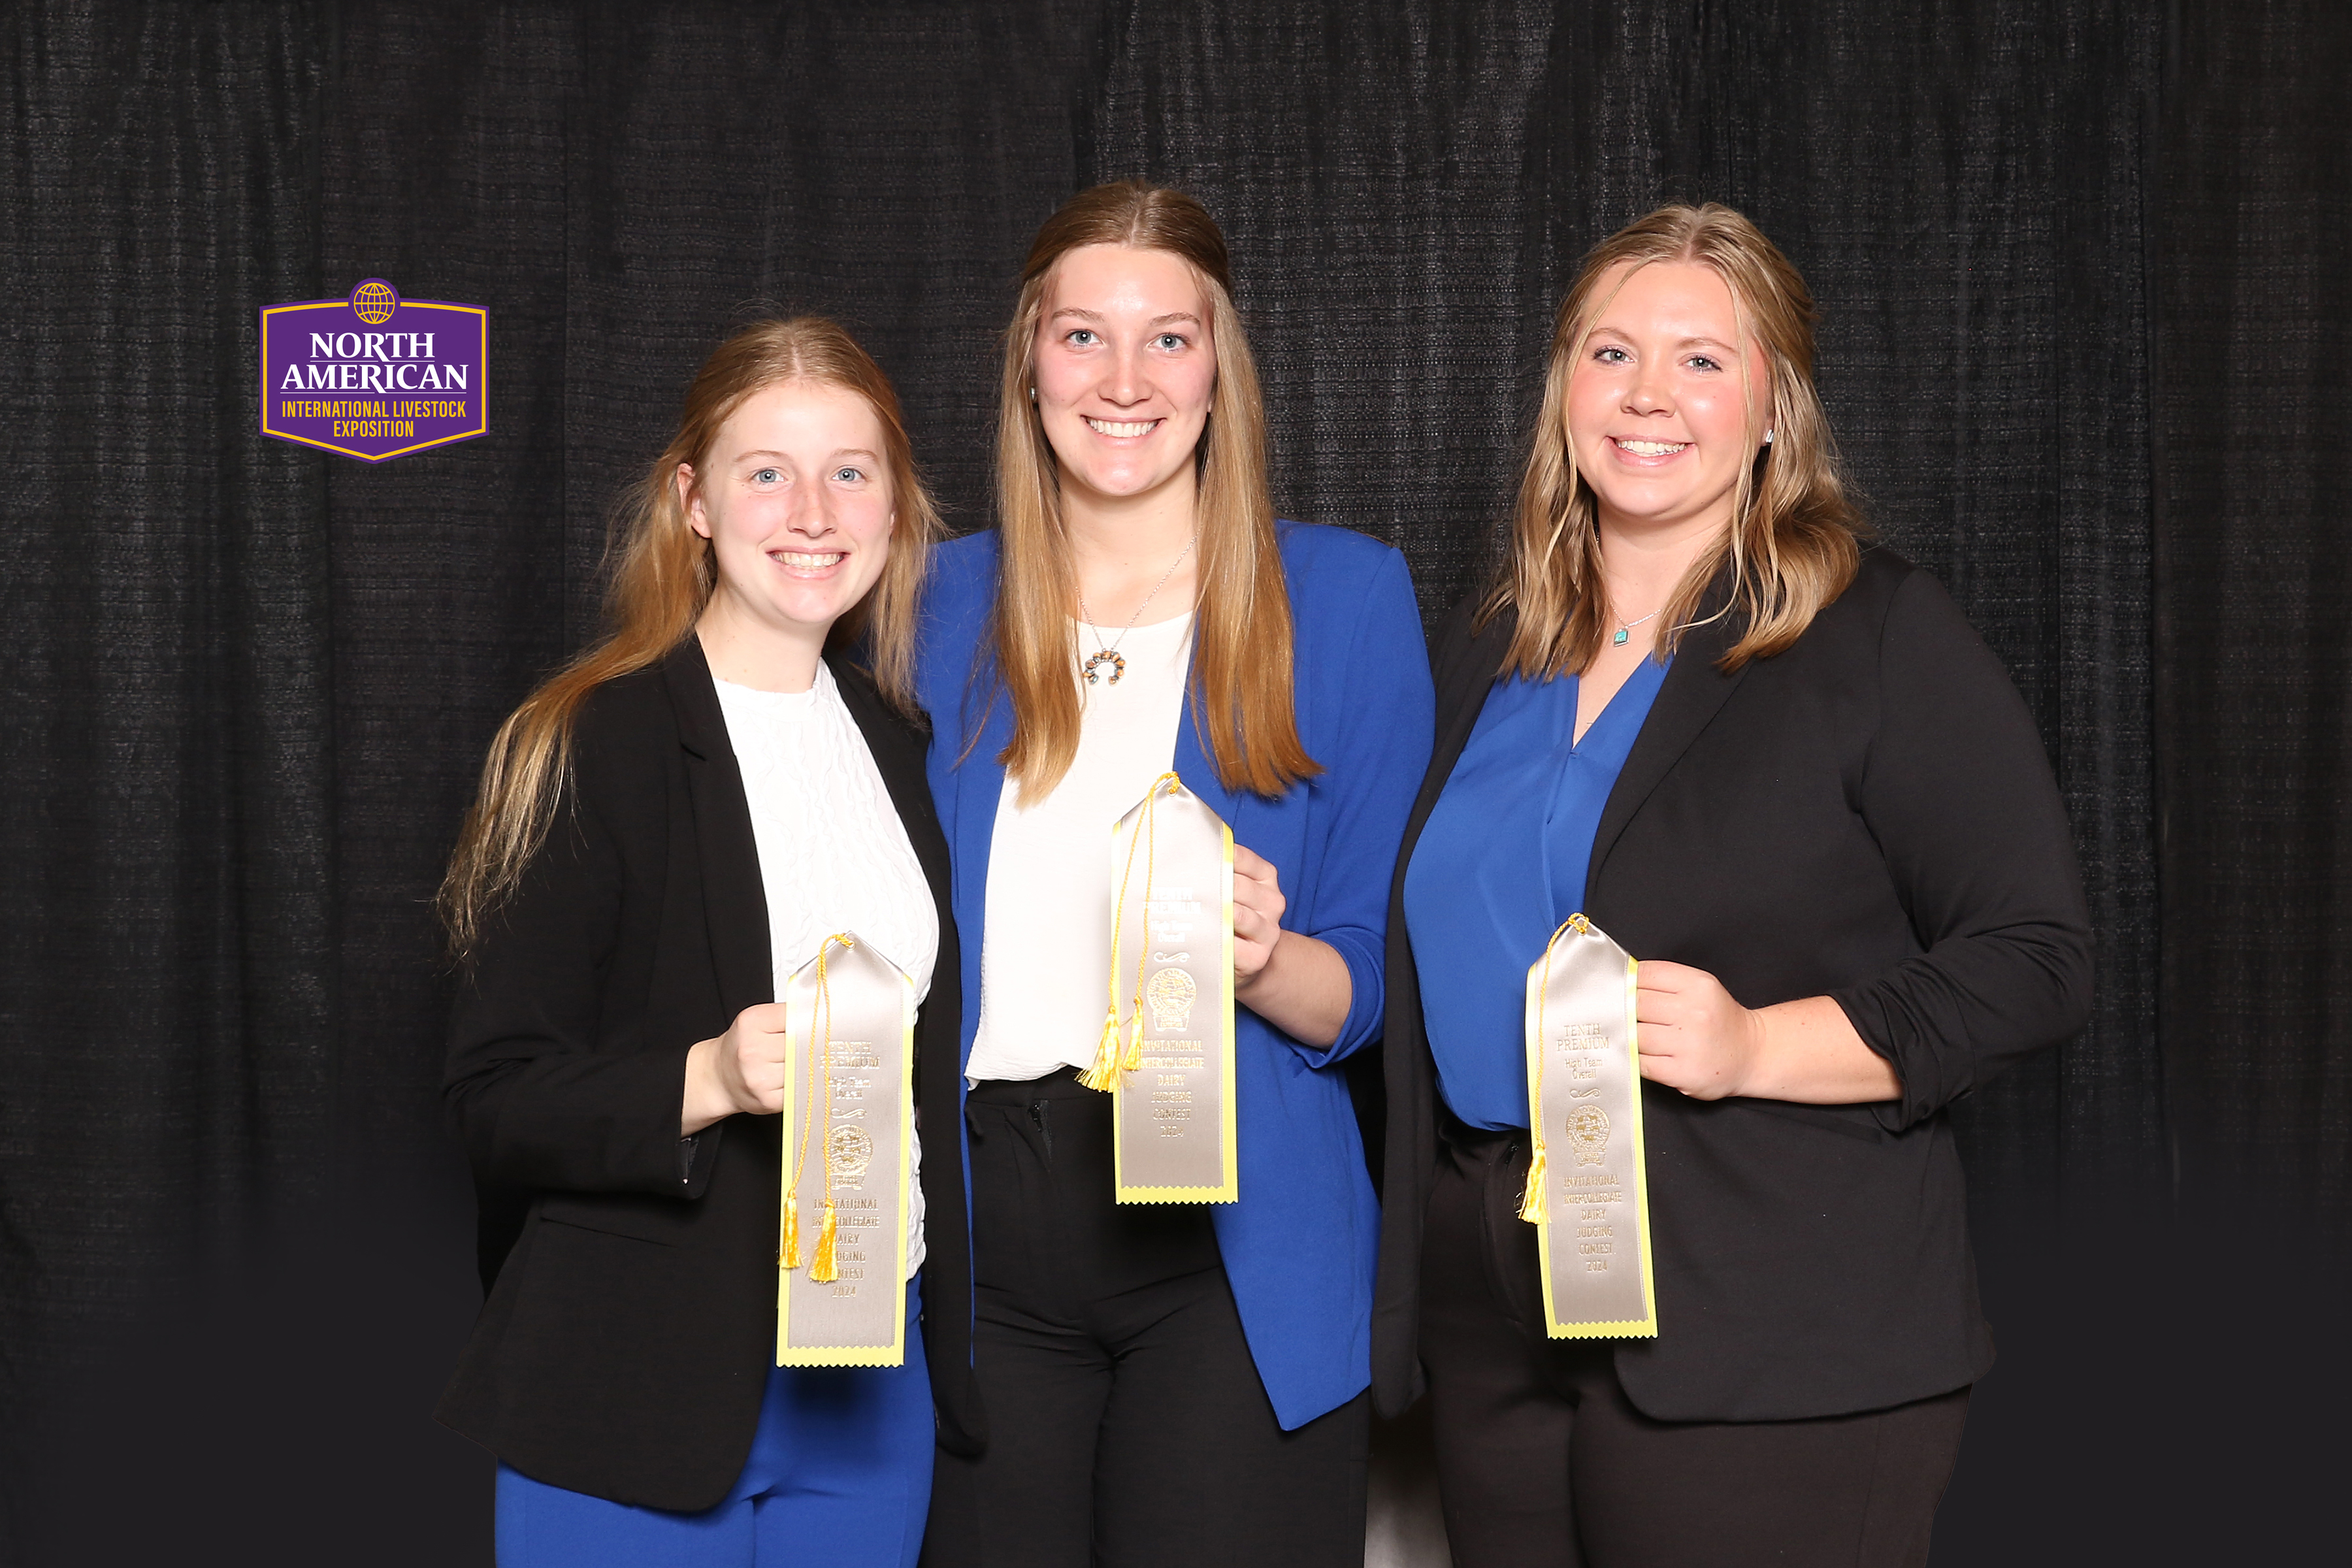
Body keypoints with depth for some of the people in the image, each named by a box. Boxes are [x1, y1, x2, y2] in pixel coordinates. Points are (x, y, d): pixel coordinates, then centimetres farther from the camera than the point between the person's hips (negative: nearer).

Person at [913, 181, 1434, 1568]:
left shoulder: (1344, 596, 0)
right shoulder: (944, 606, 8)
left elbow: (1382, 986, -1)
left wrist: (1261, 960, -22)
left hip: (1235, 1249, -2)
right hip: (984, 1238, 3)